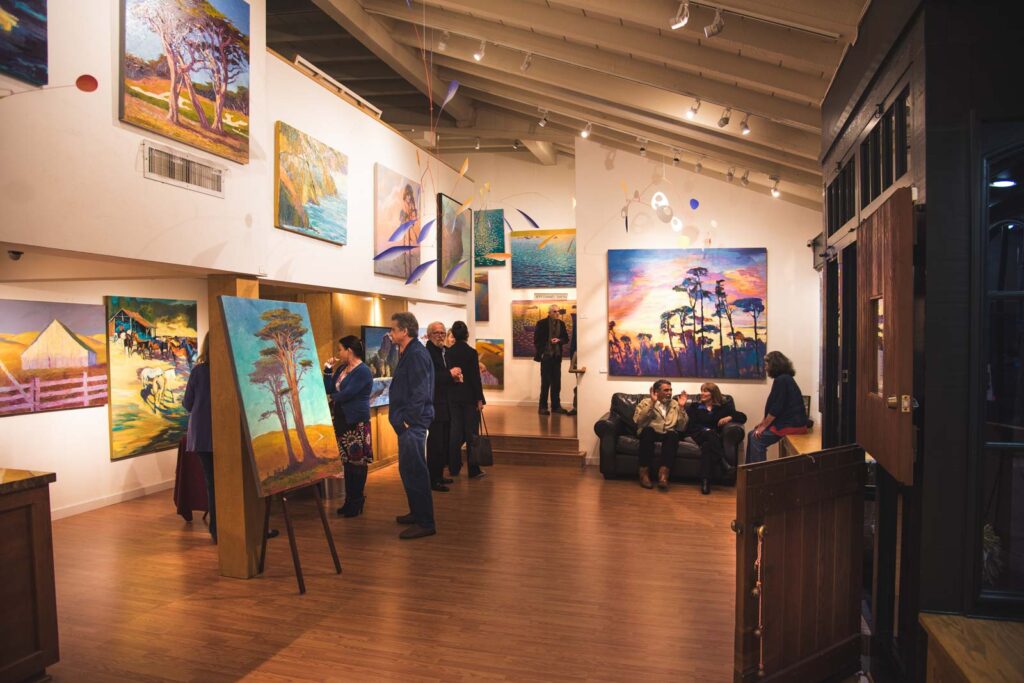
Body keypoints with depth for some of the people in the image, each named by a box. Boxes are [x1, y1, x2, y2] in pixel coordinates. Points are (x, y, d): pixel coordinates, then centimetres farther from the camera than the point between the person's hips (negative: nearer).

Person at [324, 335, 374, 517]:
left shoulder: (363, 371, -13)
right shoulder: (341, 368, 14)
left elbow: (346, 394, -20)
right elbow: (328, 389, 8)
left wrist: (333, 397, -1)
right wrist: (328, 369, 2)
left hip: (356, 422, -8)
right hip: (341, 420, 9)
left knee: (357, 462, -1)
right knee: (346, 461, 13)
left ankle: (357, 502, 8)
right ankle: (349, 500, 22)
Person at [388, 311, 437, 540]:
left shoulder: (417, 354, -17)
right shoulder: (407, 353, 15)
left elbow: (420, 393, -22)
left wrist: (408, 419, -19)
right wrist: (398, 416, 15)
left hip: (413, 424, -10)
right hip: (407, 422, 10)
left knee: (414, 472, -6)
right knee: (408, 470, 18)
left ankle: (426, 523, 2)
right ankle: (417, 513, 32)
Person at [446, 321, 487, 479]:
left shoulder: (448, 352, 0)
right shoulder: (471, 352, -12)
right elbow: (476, 377, -13)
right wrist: (479, 399, -8)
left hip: (453, 396, 4)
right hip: (470, 397, -4)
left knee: (455, 432, 12)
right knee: (471, 432, 2)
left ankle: (454, 467, 17)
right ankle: (473, 469, 6)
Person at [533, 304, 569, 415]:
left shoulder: (561, 324, 8)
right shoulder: (542, 323, -5)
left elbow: (566, 338, 12)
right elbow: (536, 339, -5)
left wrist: (559, 340, -9)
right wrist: (539, 354, -12)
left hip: (557, 356, 5)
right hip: (546, 356, -4)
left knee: (557, 382, 7)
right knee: (545, 382, -2)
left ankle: (556, 406, 16)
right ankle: (543, 407, 5)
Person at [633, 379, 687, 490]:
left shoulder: (675, 404, 15)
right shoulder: (646, 402, 7)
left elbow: (681, 427, 5)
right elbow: (638, 421, -11)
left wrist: (681, 407, -4)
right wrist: (652, 404, -15)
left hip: (668, 434, 2)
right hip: (650, 433, -1)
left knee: (673, 434, -33)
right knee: (648, 430, -35)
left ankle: (663, 473, -39)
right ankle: (644, 472, -28)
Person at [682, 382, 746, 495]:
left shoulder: (723, 407, 17)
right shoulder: (695, 406, 20)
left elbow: (743, 417, 12)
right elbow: (689, 424, 4)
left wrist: (730, 417, -7)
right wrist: (683, 406, -8)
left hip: (714, 437, 0)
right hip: (697, 434, 0)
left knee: (707, 445, -36)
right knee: (710, 435, -35)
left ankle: (705, 481, -42)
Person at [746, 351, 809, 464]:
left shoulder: (781, 380, -16)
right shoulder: (784, 378, 17)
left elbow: (776, 408, -19)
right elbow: (776, 405, 21)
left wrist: (764, 425, -11)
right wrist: (764, 421, 17)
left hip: (792, 424, -10)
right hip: (789, 421, 10)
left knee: (757, 438, -13)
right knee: (752, 434, 8)